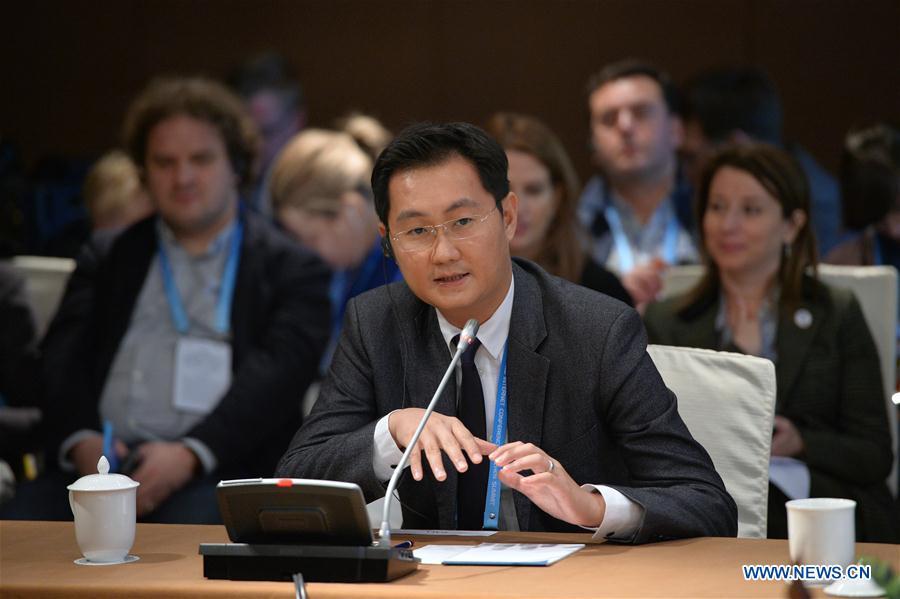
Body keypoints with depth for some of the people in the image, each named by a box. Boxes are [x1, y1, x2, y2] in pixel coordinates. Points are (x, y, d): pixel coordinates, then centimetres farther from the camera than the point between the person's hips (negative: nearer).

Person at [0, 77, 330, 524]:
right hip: (98, 462, 3)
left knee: (192, 523, -37)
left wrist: (191, 454, -18)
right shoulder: (107, 261, 23)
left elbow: (276, 373, -2)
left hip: (217, 470, -2)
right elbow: (64, 360, 11)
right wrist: (81, 440, -11)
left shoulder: (291, 269, 13)